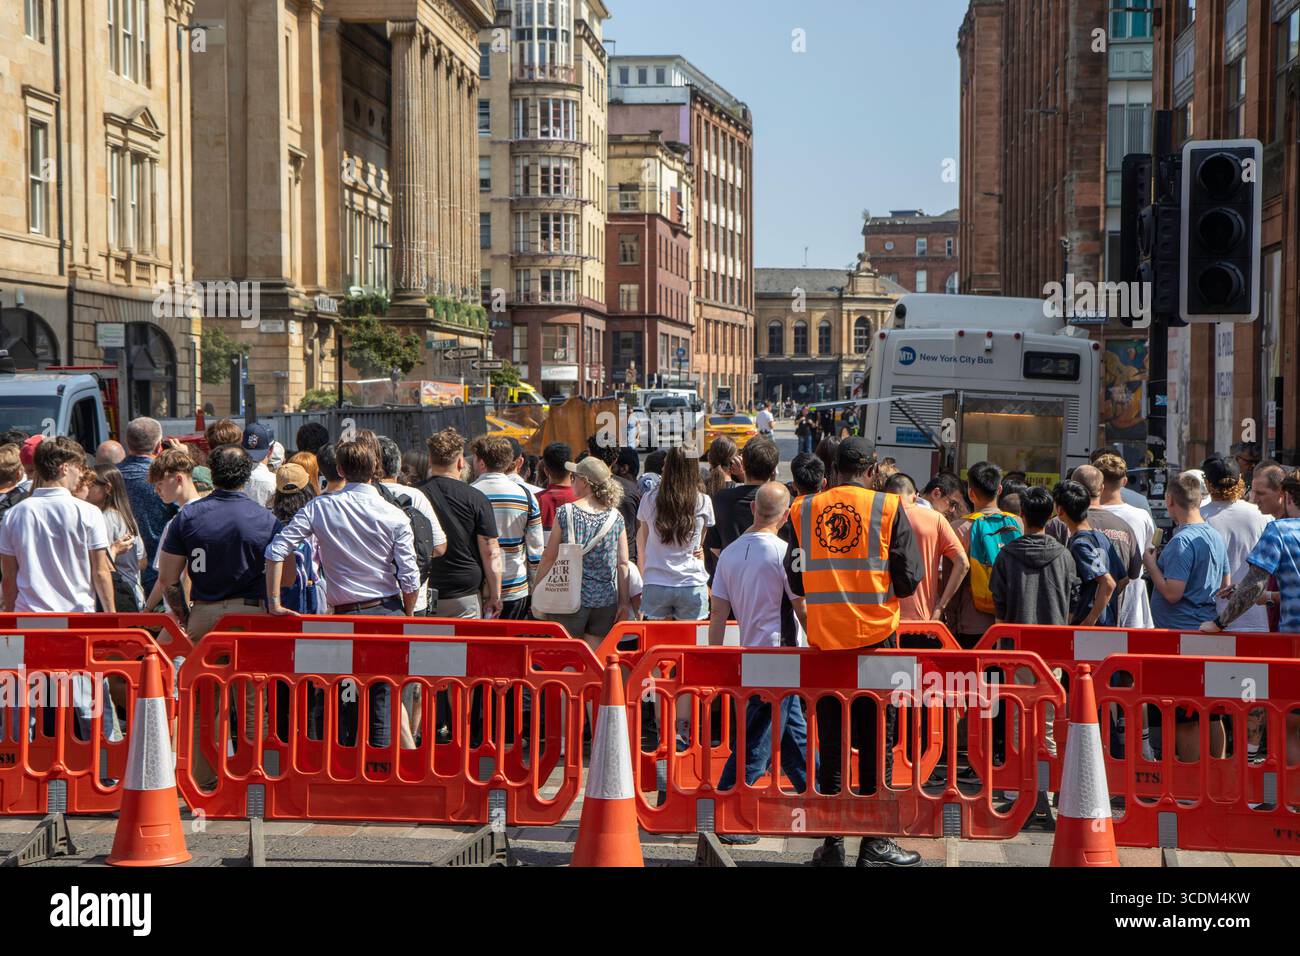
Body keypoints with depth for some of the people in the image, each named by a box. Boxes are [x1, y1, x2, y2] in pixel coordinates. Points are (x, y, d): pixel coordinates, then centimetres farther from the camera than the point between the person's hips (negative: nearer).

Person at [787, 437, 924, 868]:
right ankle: (874, 843, 9)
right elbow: (909, 579, -5)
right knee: (877, 742, 6)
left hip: (823, 639, 3)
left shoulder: (804, 510, 2)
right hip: (875, 638, -3)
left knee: (830, 743, 10)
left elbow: (795, 580, 7)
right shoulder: (887, 508, -5)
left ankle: (831, 843, 14)